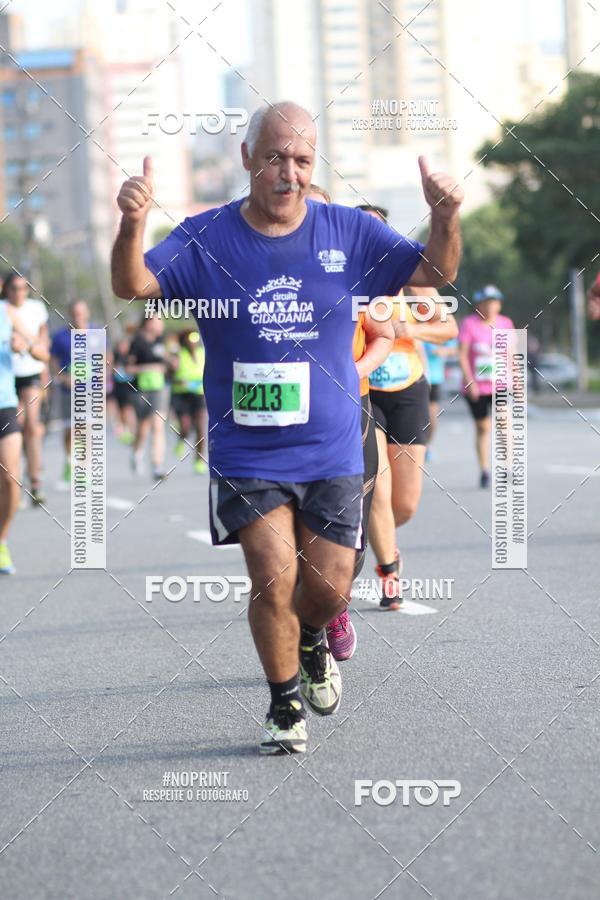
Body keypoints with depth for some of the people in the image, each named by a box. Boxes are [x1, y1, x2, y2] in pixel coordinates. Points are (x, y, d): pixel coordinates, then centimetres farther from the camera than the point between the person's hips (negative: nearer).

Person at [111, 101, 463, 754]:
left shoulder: (349, 234, 0)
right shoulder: (206, 239, -5)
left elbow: (433, 273, 2)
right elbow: (133, 288, -14)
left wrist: (446, 216, -19)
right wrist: (132, 226, -35)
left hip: (332, 454, 2)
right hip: (246, 454, -2)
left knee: (329, 586, 4)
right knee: (274, 574, -13)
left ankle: (311, 643, 41)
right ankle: (285, 703, 10)